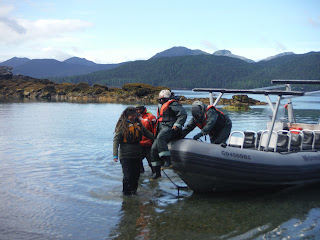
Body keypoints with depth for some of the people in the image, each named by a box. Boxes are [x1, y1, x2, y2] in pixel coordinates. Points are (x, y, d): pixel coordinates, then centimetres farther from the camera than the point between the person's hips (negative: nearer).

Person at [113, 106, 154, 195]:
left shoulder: (138, 123, 9)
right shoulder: (122, 125, -7)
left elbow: (147, 133, 24)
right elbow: (116, 140, -10)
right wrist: (115, 155, -18)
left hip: (136, 155, 5)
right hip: (125, 155, -5)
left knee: (136, 175, 9)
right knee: (128, 175, -7)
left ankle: (133, 191, 25)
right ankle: (126, 193, 10)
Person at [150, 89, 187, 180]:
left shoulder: (172, 104, -1)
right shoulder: (161, 106, 29)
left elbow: (183, 113, -12)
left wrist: (177, 125, -21)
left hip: (170, 128, -9)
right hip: (162, 129, 10)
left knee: (160, 139, -37)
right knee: (154, 148, 1)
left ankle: (168, 162, -44)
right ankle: (157, 172, 8)